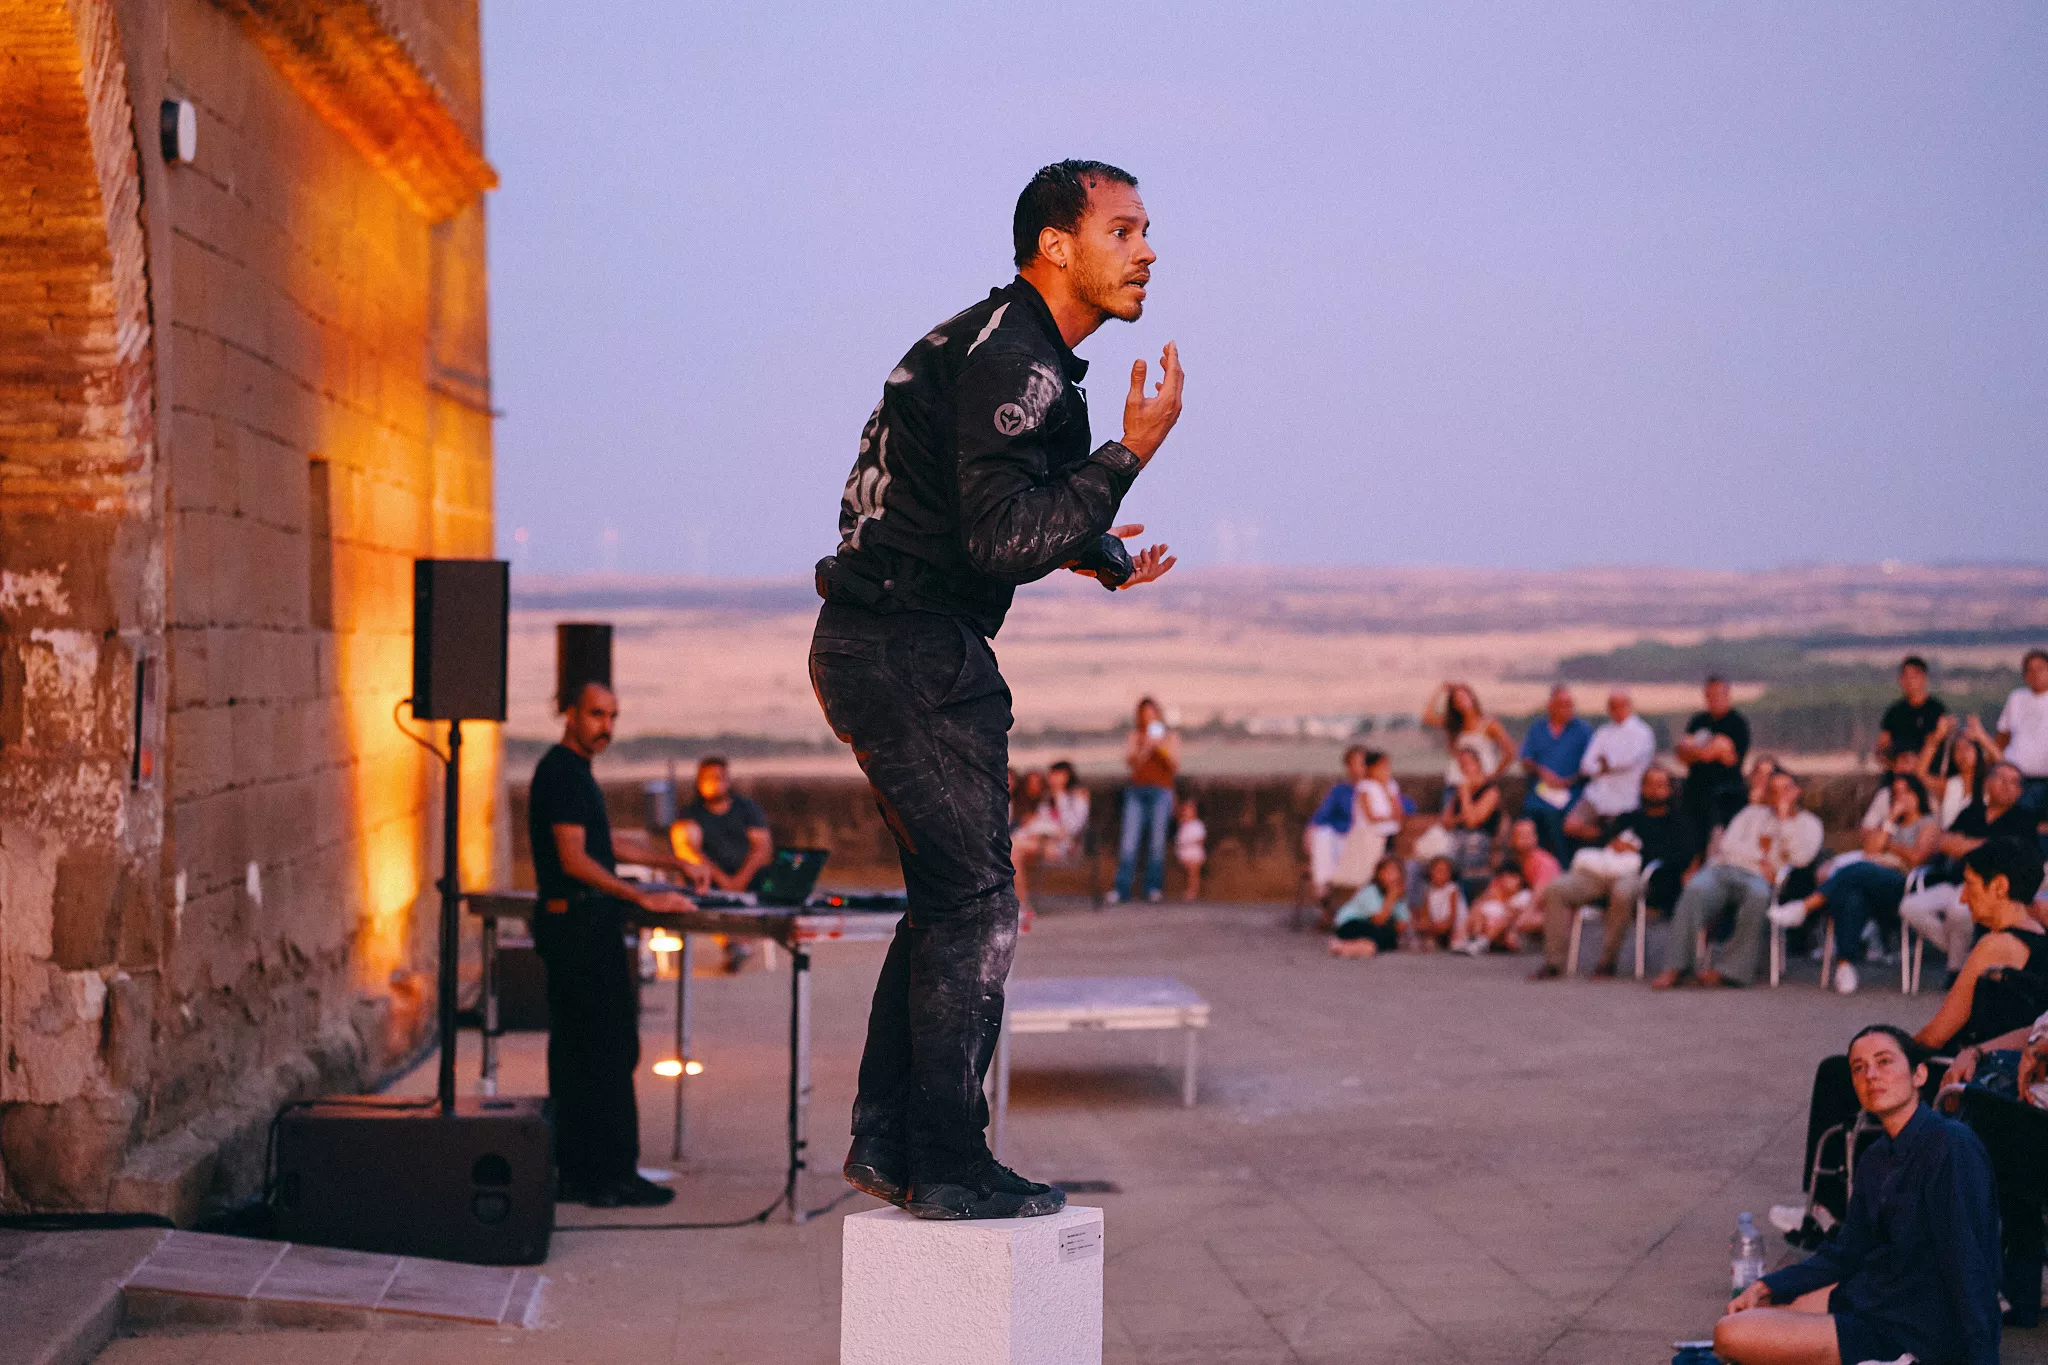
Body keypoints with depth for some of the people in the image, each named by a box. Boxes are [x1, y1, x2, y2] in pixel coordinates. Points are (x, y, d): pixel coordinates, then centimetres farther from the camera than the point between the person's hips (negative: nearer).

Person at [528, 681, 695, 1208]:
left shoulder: (573, 771, 19)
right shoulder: (561, 772, -13)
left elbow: (607, 842, 29)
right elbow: (574, 859, -21)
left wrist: (675, 862, 26)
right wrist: (644, 896, -22)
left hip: (579, 925, 11)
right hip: (580, 923, -11)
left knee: (576, 1052, 10)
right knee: (609, 1052, -8)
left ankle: (578, 1175, 13)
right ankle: (614, 1176, -5)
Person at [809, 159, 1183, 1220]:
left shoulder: (1000, 348, 17)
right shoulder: (1013, 364, -16)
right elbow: (999, 541, -24)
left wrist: (1083, 549, 16)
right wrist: (1130, 455, -21)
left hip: (881, 645, 11)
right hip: (912, 655, -11)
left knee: (951, 899, 15)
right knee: (976, 905, -7)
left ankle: (887, 1143, 19)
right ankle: (946, 1166, -2)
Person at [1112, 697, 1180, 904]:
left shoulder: (1170, 737, 12)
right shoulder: (1136, 736, 15)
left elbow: (1175, 767, 4)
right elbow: (1131, 762, 4)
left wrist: (1162, 748, -11)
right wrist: (1146, 748, -11)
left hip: (1161, 791, -1)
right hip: (1137, 790, 1)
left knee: (1156, 841, -7)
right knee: (1129, 840, -8)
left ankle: (1153, 887, -2)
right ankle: (1122, 888, -11)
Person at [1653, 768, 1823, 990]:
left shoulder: (1808, 823, 21)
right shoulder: (1754, 812, 29)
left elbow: (1801, 857, 0)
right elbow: (1729, 844, 13)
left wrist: (1785, 817, 3)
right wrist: (1761, 859, -1)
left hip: (1758, 878, -2)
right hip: (1724, 869, 2)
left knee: (1758, 896, -41)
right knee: (1695, 890, -34)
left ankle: (1733, 969, -38)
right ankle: (1675, 967, -38)